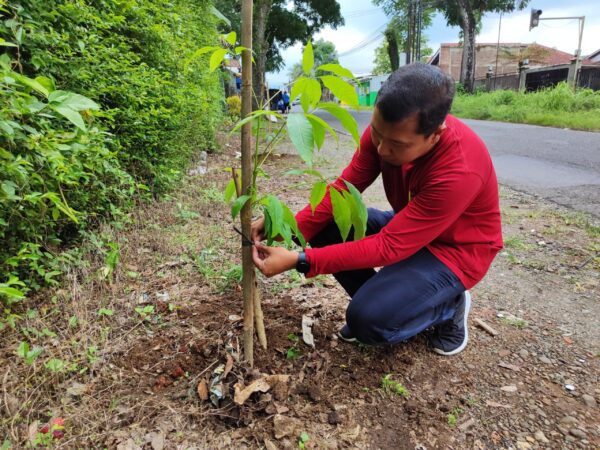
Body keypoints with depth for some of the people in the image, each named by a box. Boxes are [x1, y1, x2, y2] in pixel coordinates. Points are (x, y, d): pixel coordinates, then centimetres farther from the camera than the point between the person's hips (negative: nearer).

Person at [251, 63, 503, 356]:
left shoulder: (460, 171, -37)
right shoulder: (385, 129, -18)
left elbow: (388, 247, -35)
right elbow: (344, 188, -13)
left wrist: (299, 260, -37)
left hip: (454, 249, -6)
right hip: (407, 227, 6)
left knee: (369, 320, -26)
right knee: (324, 227, -12)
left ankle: (449, 304, 4)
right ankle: (376, 298, 7)